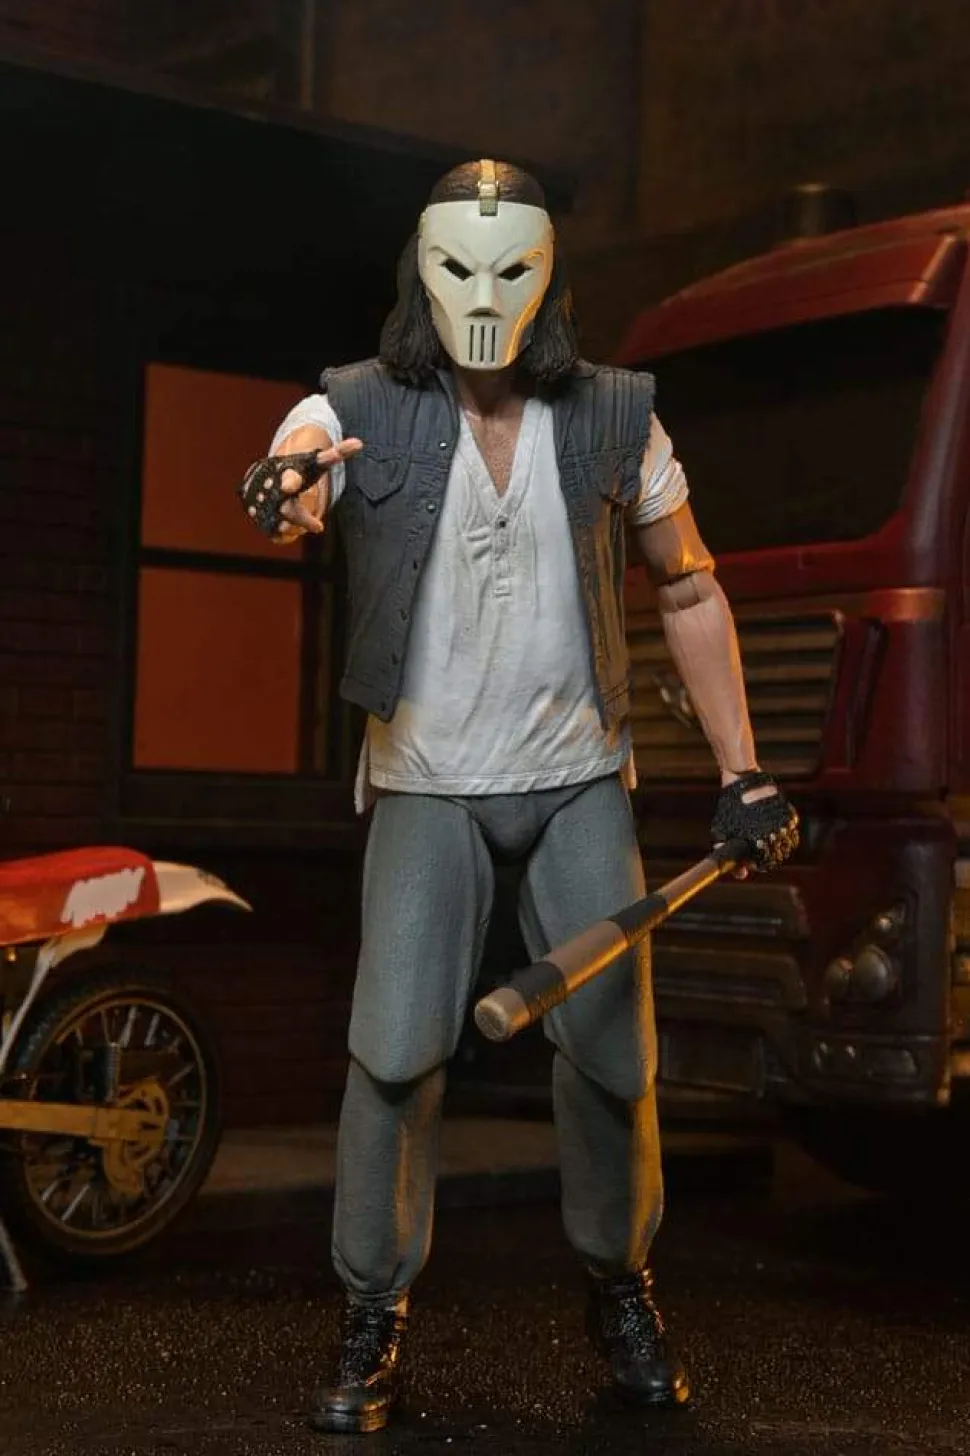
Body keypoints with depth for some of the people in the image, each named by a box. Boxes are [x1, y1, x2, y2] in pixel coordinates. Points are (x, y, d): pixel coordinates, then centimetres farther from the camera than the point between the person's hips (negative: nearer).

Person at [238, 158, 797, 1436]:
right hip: (426, 785, -1)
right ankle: (375, 1318, 8)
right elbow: (286, 492, -31)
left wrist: (742, 770, 1)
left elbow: (691, 593, 5)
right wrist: (278, 500, -56)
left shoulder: (614, 418, -3)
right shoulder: (358, 411, -9)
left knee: (612, 1052, 2)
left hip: (580, 778, 2)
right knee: (397, 1054, -9)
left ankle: (621, 1285, 25)